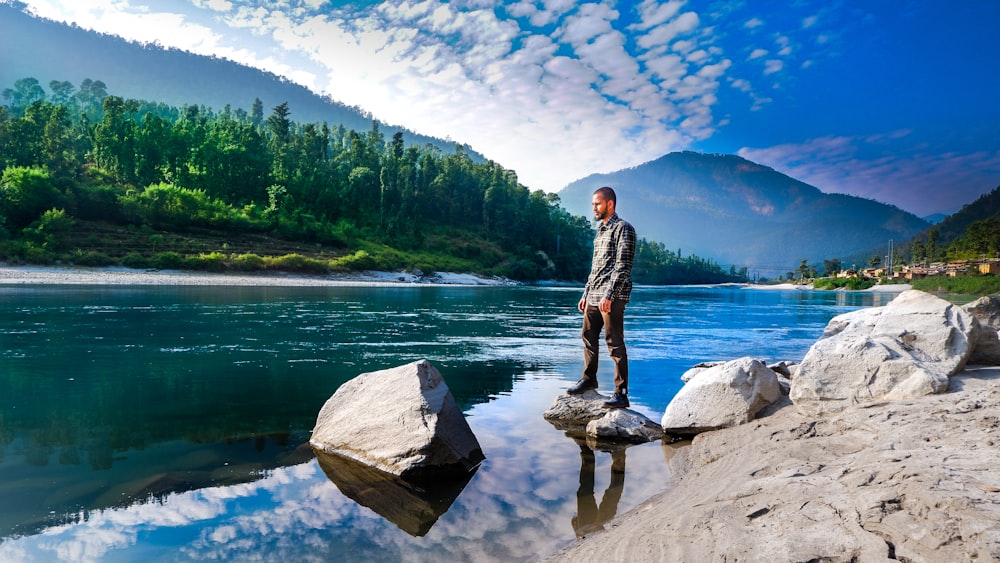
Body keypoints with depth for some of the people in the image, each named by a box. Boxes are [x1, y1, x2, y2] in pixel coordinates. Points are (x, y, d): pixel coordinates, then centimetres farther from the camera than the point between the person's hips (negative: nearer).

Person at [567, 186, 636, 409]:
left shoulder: (623, 228, -7)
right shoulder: (600, 231, 20)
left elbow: (623, 266, -16)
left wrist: (609, 295, -22)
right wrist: (586, 294, 20)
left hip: (612, 297, -9)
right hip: (593, 296, 9)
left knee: (615, 343, -7)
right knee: (589, 337, 16)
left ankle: (621, 394, -3)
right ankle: (589, 379, 33)